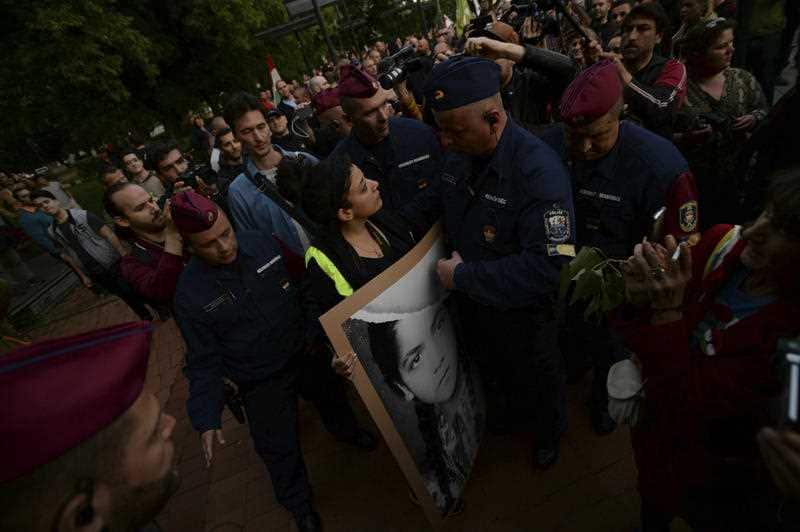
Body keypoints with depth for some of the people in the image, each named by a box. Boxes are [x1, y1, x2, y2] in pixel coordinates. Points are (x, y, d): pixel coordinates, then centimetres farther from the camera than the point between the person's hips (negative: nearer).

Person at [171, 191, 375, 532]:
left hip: (305, 352, 3)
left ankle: (347, 431, 64)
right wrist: (206, 418, -16)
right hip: (261, 383, -3)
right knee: (279, 451, 11)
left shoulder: (262, 244, -18)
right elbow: (204, 361, -13)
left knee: (333, 399, 28)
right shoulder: (189, 295, -23)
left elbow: (300, 289, -2)